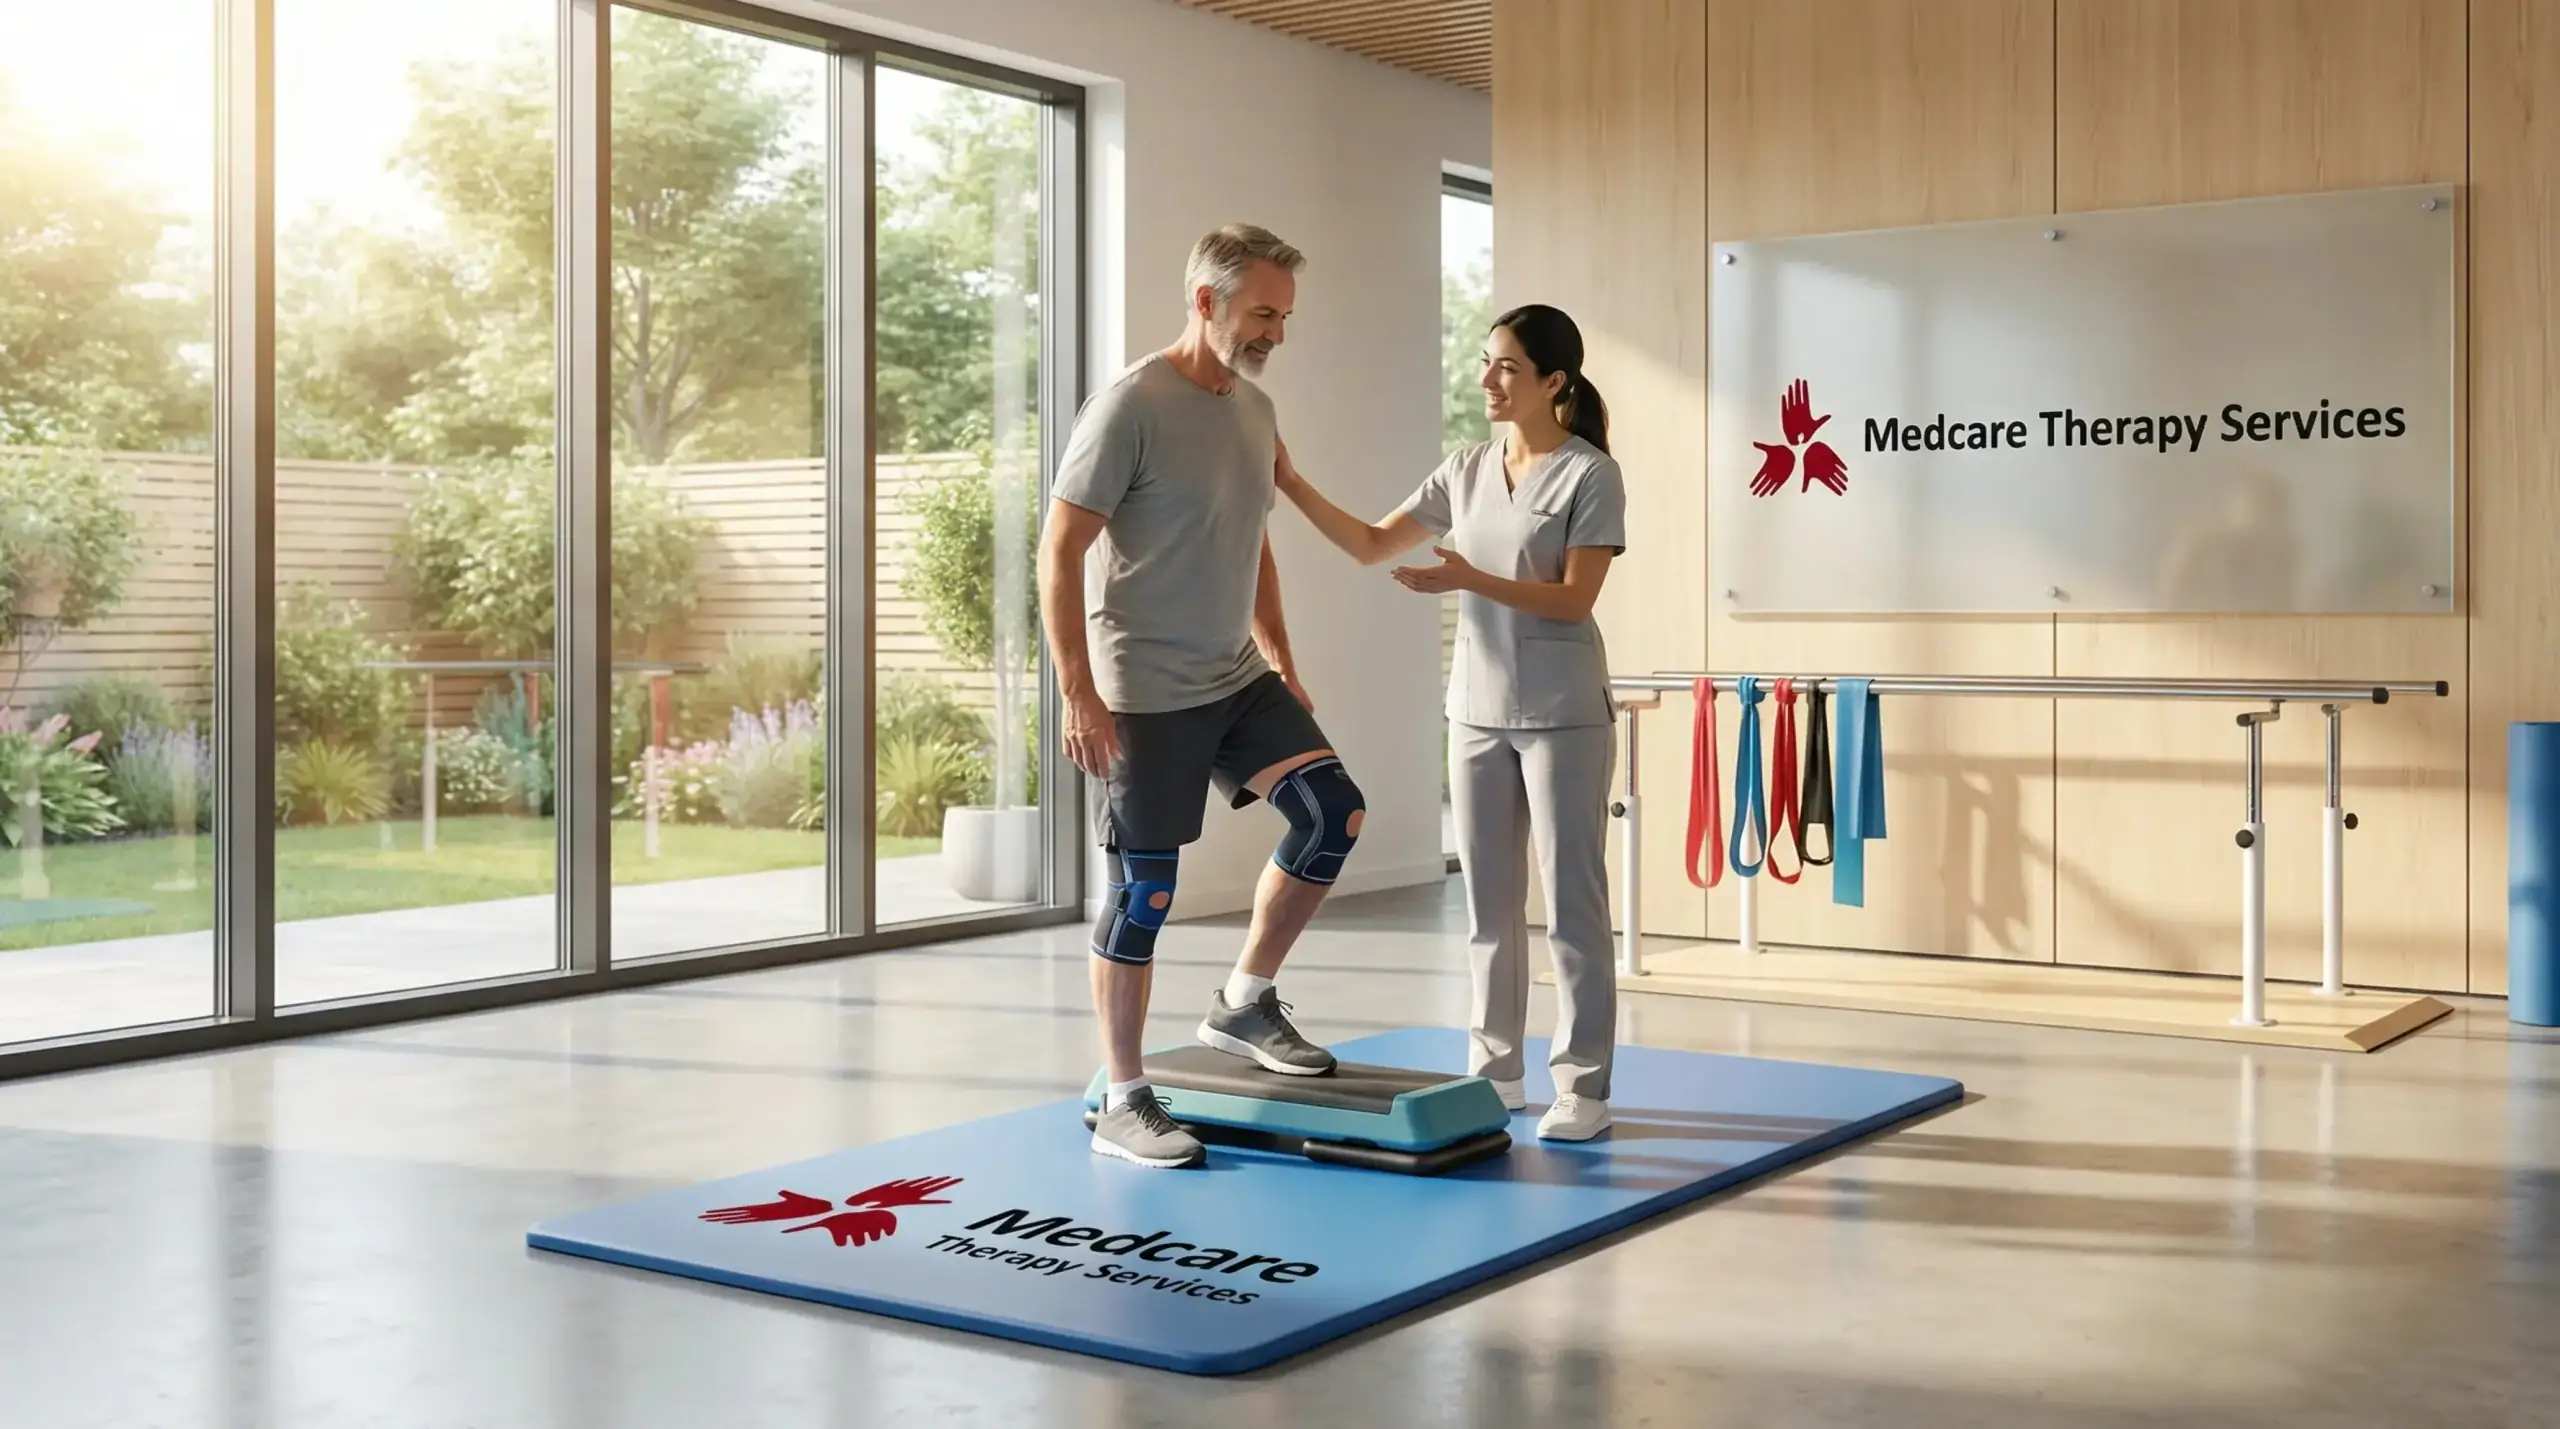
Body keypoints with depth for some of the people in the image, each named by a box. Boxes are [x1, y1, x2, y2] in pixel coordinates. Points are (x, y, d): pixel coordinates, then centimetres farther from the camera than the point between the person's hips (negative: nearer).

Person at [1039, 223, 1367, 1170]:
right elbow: (1059, 553, -16)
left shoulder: (1255, 409, 9)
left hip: (1240, 679, 7)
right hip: (1147, 696, -7)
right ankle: (1121, 1102, 11)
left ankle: (1245, 1003, 14)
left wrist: (1280, 657, 16)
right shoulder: (1131, 407, -15)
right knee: (1144, 890, -2)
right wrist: (1078, 693, -20)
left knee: (1334, 813, -4)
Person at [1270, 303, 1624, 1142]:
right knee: (1489, 905, 11)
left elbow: (1574, 599, -14)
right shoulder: (1466, 470, 9)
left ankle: (1582, 1087, 5)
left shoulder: (1590, 474, -7)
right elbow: (1371, 546, 11)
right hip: (1477, 711, 6)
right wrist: (1292, 486, -1)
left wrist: (1469, 579, -24)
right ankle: (1495, 1071, 21)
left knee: (1572, 902, -2)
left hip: (1562, 715, -6)